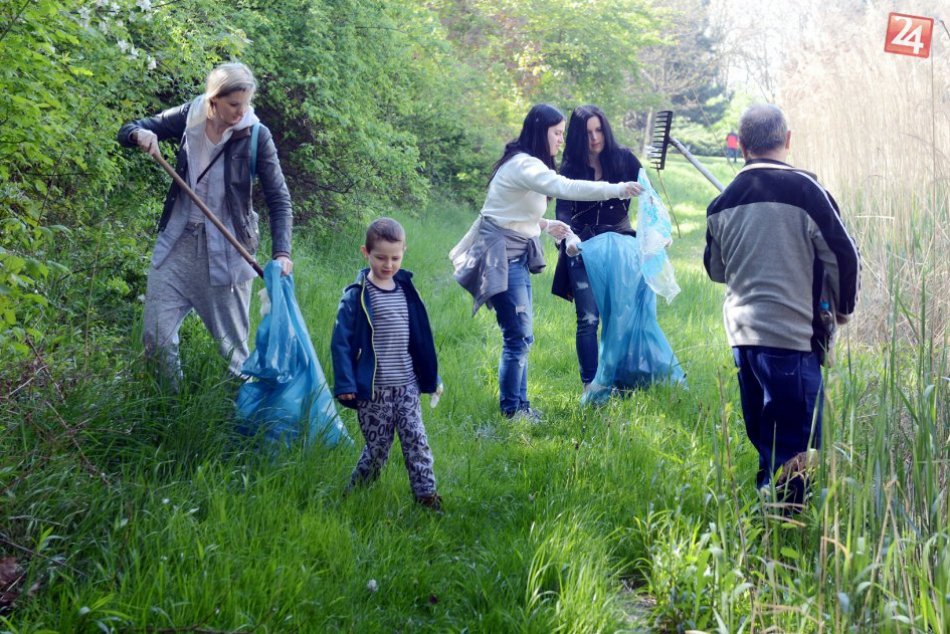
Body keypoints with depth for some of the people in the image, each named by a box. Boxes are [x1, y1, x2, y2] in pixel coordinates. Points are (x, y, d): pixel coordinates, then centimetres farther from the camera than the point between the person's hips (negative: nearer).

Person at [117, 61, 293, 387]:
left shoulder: (256, 135, -10)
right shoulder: (189, 117, -2)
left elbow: (279, 200, -9)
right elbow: (127, 131, 9)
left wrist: (281, 253, -22)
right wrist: (140, 135, -16)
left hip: (226, 250, -3)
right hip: (178, 242, 3)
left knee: (233, 345, 2)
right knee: (155, 336, 3)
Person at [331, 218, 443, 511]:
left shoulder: (406, 289, 7)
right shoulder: (356, 296, -9)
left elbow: (420, 336, 14)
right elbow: (341, 342, -9)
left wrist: (431, 377, 16)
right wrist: (345, 384, -15)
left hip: (407, 385, 4)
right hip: (372, 390, -4)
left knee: (416, 441, 0)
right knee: (378, 448, 3)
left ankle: (426, 494, 6)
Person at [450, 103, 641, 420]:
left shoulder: (525, 164, 15)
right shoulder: (523, 165, -19)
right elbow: (565, 187, -32)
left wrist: (546, 225, 9)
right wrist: (617, 189, -33)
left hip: (517, 255, 10)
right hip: (501, 257, -10)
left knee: (521, 335, 11)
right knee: (518, 336, -8)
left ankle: (519, 405, 19)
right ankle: (511, 409, 3)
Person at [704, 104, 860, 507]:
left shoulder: (723, 202, 5)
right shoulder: (804, 190, -10)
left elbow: (715, 270, 18)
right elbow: (844, 256, -5)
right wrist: (843, 307, 12)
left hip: (742, 333, 6)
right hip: (792, 335, -6)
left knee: (765, 438, 19)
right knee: (797, 443, -1)